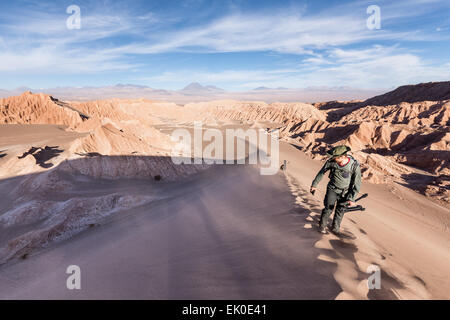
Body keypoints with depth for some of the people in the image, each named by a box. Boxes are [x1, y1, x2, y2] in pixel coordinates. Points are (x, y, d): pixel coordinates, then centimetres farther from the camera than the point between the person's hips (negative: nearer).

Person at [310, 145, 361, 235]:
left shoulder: (355, 166, -24)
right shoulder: (331, 161, -21)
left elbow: (357, 184, -13)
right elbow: (322, 172, -2)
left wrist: (351, 198, -15)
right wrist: (314, 184, 6)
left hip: (345, 192, 0)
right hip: (332, 189, 0)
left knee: (340, 211, 8)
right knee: (328, 209, -2)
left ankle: (335, 228, 30)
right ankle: (322, 226, 20)